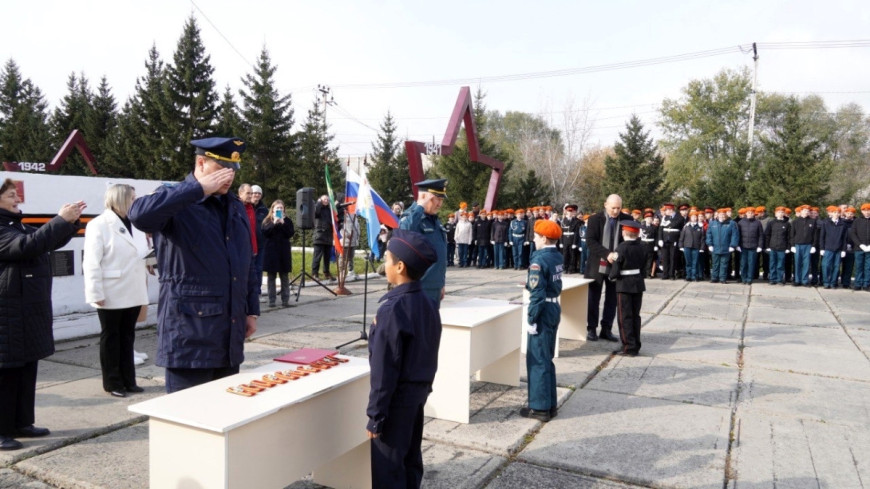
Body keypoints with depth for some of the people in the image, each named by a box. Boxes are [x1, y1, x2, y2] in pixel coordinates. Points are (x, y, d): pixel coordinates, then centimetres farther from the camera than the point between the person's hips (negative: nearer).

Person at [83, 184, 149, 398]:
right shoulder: (99, 225, -8)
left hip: (133, 293, 6)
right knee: (111, 337, 7)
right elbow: (91, 263, -12)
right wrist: (96, 294, -17)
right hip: (112, 294, -6)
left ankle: (128, 380, 22)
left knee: (127, 336, 13)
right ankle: (112, 382, 17)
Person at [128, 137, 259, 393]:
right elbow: (140, 214, -31)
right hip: (189, 332, -6)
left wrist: (252, 310, 16)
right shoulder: (176, 201, -6)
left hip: (230, 334, 7)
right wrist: (199, 188, -24)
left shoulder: (235, 206, 15)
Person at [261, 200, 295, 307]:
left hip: (283, 251, 0)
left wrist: (282, 223, -12)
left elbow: (290, 234, -4)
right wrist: (274, 223, -14)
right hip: (270, 251, 0)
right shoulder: (267, 221, 7)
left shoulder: (287, 221, 8)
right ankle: (272, 299, 8)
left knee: (284, 276, 3)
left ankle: (285, 299, 8)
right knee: (271, 276, 3)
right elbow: (265, 233, -8)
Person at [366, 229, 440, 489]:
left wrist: (375, 415, -15)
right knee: (411, 458, 20)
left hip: (398, 395, -8)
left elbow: (384, 369, -21)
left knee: (387, 466, 4)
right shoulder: (428, 303, 1)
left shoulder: (392, 309, -23)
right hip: (420, 389, 8)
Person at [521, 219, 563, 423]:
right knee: (547, 358, 17)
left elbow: (537, 293, -22)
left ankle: (540, 407, 8)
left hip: (543, 311, -9)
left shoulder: (539, 260, -19)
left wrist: (531, 319, -17)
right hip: (555, 308, 9)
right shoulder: (558, 256, 7)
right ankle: (550, 404, 25)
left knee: (537, 360, 1)